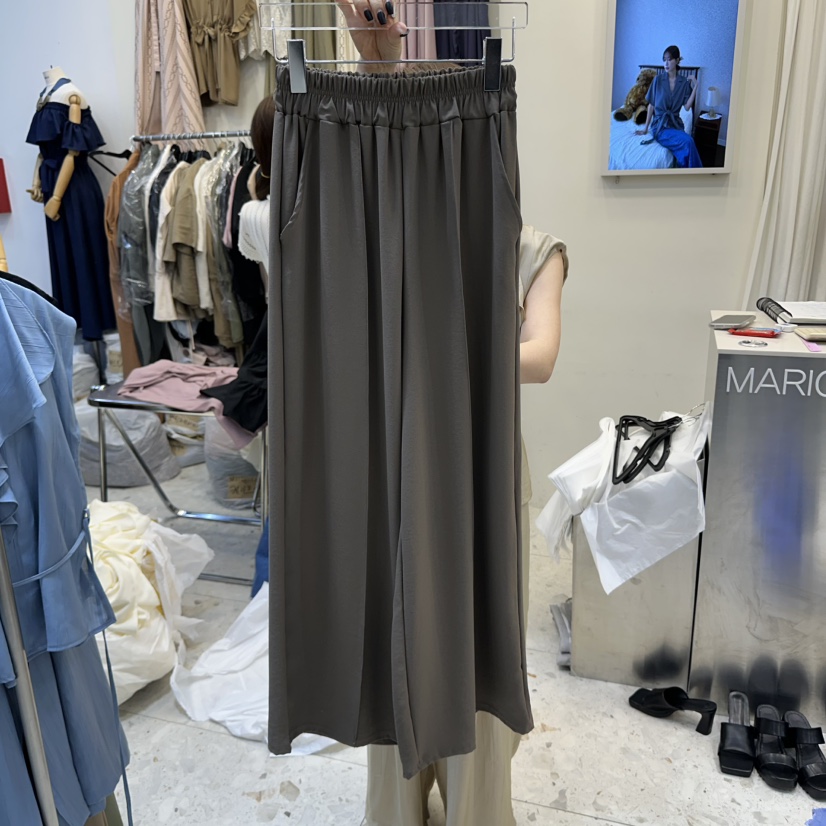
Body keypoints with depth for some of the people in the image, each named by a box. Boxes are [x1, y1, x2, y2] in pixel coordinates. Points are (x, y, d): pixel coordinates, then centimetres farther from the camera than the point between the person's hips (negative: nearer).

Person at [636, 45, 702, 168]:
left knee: (686, 151, -30)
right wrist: (646, 128, 5)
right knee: (688, 142, -31)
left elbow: (687, 106, -1)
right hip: (660, 125, -2)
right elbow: (651, 105, 4)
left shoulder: (684, 82, 5)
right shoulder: (658, 79, -1)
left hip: (676, 124, 2)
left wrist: (695, 88, -8)